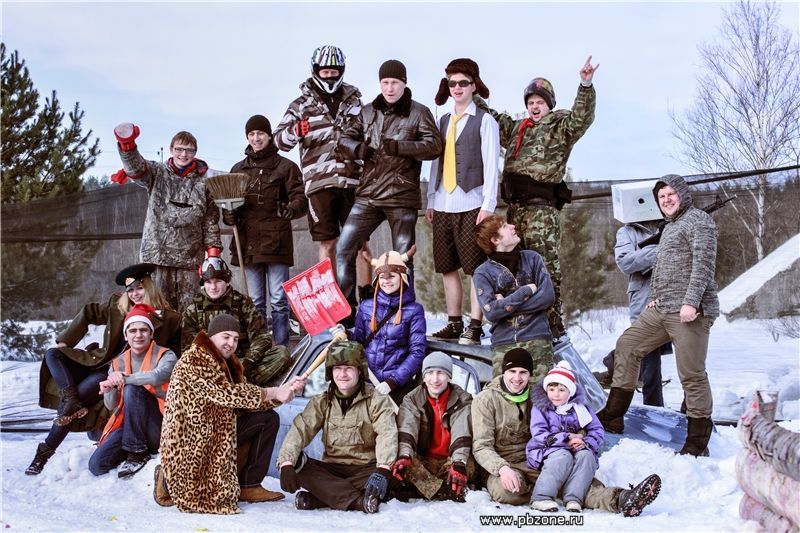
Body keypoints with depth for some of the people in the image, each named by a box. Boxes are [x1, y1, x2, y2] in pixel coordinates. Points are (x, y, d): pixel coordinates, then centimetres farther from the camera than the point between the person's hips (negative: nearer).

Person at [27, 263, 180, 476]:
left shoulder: (167, 319, -8)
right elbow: (88, 314, 16)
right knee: (53, 354, -8)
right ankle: (71, 400, -27)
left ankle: (45, 452, -14)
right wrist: (65, 341, 11)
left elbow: (176, 349, -9)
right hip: (100, 362, 7)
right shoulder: (117, 305, 7)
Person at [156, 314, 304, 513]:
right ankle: (170, 480, 14)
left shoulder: (228, 362, 10)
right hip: (189, 440, -9)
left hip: (218, 432, 9)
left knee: (268, 418, -1)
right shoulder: (193, 361, -19)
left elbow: (243, 399, 0)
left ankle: (249, 486, 1)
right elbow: (224, 393, -30)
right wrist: (272, 393, -29)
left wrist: (282, 392, -16)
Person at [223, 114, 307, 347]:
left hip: (276, 242, -4)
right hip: (248, 242, 4)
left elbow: (301, 199, -4)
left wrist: (290, 210, -26)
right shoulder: (238, 170, 15)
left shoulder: (285, 167, 3)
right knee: (255, 303, 9)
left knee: (279, 301, -3)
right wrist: (229, 216, -4)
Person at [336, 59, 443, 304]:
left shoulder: (418, 112, 0)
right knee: (344, 248, -1)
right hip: (368, 194, 4)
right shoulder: (368, 112, 13)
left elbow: (434, 146, -11)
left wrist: (398, 147, -22)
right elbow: (345, 139, 16)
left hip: (402, 195, -4)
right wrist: (359, 149, -7)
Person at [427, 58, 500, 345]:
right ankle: (454, 324, 15)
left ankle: (475, 327, -3)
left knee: (475, 267, -4)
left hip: (471, 203, -5)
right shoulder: (443, 122, 17)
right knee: (447, 267, 8)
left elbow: (490, 165, -4)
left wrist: (488, 205, -10)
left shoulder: (484, 121, 2)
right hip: (443, 205, 6)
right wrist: (431, 201, 13)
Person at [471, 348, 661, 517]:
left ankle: (618, 499, -49)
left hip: (532, 463, 4)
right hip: (500, 466, -3)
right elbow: (481, 447, -11)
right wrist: (502, 469, -31)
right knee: (506, 491, -40)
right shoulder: (485, 400, -5)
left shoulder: (535, 397, 10)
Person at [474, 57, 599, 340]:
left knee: (545, 264, -12)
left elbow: (581, 118, -13)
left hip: (542, 206, -7)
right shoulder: (516, 128, 24)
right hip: (515, 205, 7)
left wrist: (585, 87, -26)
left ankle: (554, 324, -10)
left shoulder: (559, 125, 5)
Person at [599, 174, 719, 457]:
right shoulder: (669, 227, 24)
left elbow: (704, 263, -16)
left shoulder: (698, 220, -4)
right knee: (627, 346, 10)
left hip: (690, 311, -10)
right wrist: (657, 296, 14)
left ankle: (698, 442, -1)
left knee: (692, 375, -8)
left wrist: (691, 301, -24)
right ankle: (613, 417, 14)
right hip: (661, 309, 10)